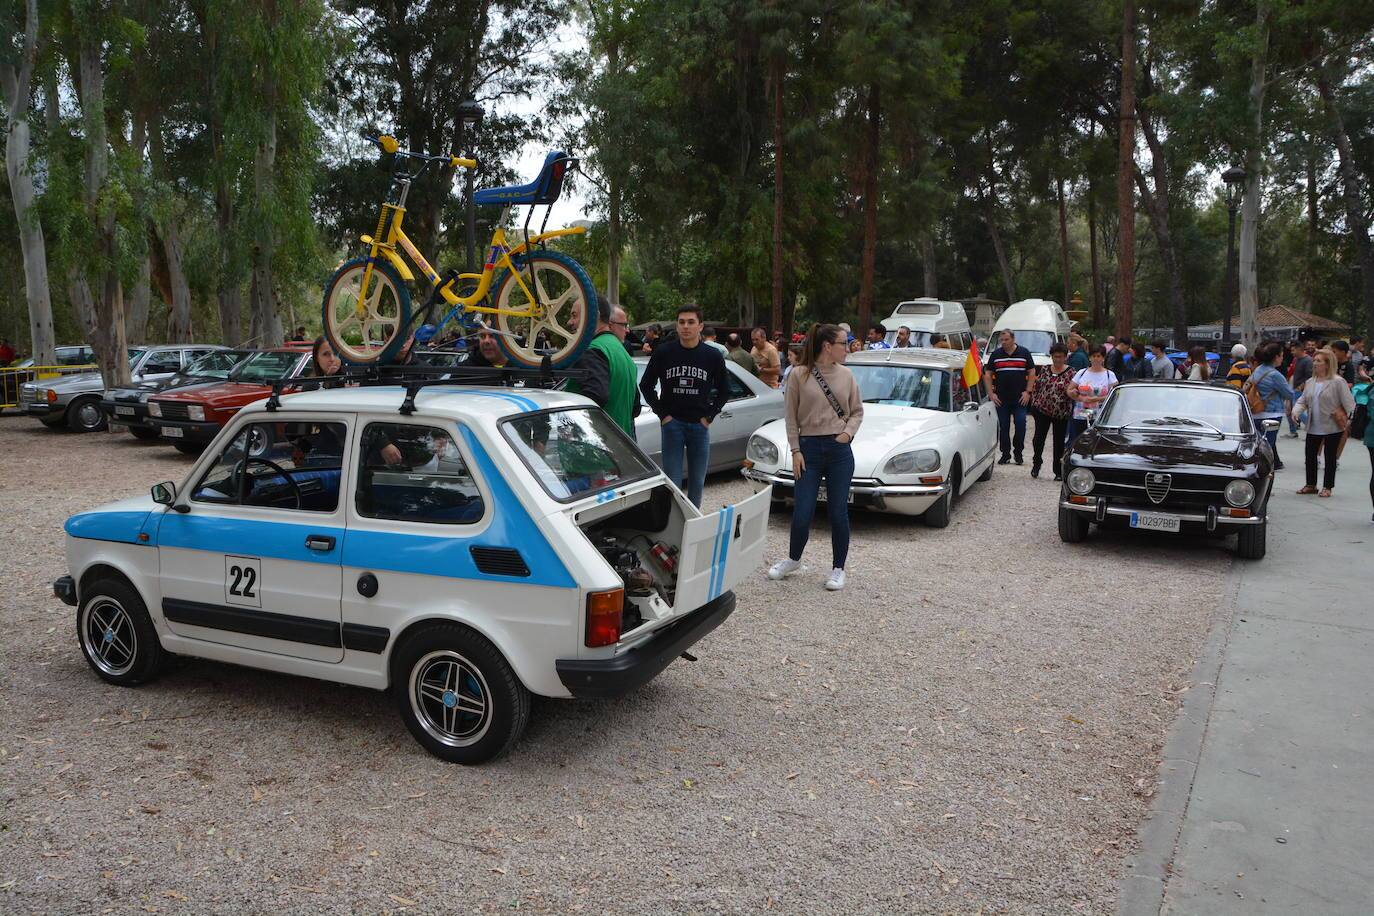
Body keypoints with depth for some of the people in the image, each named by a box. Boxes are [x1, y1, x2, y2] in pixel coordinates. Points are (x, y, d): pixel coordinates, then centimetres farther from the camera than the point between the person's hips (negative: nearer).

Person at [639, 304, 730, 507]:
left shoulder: (713, 356, 1)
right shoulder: (663, 352, -2)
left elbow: (724, 390, 11)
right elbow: (646, 385, 6)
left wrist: (709, 416, 1)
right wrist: (662, 413, -1)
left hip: (699, 425, 2)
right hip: (672, 423, -1)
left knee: (697, 482, 9)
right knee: (672, 481, 0)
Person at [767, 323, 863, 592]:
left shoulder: (846, 375, 5)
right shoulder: (800, 375, -3)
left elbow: (857, 411, 12)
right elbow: (791, 416, -1)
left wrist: (849, 432, -6)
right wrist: (795, 451, -6)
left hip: (839, 449, 2)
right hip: (809, 448, -2)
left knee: (839, 512, 4)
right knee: (802, 513, 1)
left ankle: (838, 568, 19)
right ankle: (793, 559, 26)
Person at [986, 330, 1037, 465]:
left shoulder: (1024, 353, 4)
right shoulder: (995, 354, 7)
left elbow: (1032, 373, 5)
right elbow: (988, 375, 9)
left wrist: (1028, 391, -3)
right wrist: (992, 394, 1)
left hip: (1020, 398, -1)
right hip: (1001, 399, 1)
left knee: (1021, 425, -5)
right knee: (1003, 427, 4)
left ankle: (1018, 452, 8)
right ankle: (1005, 454, 13)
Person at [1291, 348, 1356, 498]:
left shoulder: (1338, 382, -11)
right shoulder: (1310, 382, 7)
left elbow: (1349, 403, -11)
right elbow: (1302, 401, 11)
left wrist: (1350, 420, -18)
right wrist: (1295, 412, -7)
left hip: (1332, 427, -5)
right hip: (1313, 427, 6)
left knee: (1330, 457, 5)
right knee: (1310, 456, 9)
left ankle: (1327, 487, 14)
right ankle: (1311, 485, 22)